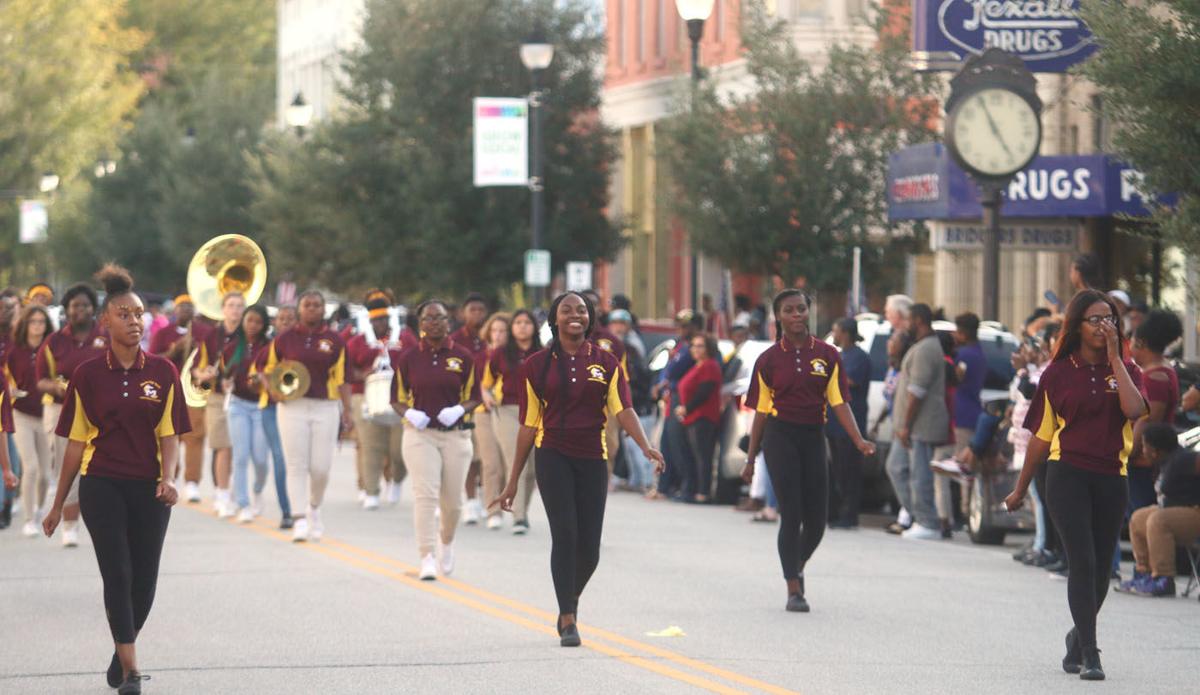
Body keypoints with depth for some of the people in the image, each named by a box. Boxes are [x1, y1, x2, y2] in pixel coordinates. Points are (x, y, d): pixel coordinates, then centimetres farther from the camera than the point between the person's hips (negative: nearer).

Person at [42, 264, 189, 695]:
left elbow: (169, 435, 1)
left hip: (148, 489, 2)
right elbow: (76, 443, 6)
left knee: (144, 580, 6)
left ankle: (122, 654, 30)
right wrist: (58, 505, 9)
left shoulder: (163, 372, 2)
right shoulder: (87, 376, 0)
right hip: (102, 486, -1)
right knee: (117, 575, -10)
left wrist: (168, 480, -18)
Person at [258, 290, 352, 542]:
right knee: (296, 466, -5)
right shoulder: (285, 339, 5)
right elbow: (267, 370, 13)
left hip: (326, 408, 0)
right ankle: (299, 520, -3)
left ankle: (314, 509, 26)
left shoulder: (335, 340, 6)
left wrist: (347, 412, 0)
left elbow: (341, 378, 5)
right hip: (293, 407, 0)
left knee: (321, 467, -1)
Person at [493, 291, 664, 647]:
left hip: (592, 458, 2)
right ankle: (567, 621, -8)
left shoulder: (606, 363, 6)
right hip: (553, 455, -1)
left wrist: (645, 447, -25)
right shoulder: (537, 365, 4)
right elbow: (529, 425, 7)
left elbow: (623, 408, -6)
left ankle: (570, 603, 31)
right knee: (564, 533, -16)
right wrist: (513, 481, 7)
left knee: (589, 549, 1)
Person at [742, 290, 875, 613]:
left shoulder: (827, 355, 4)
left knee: (817, 518, 4)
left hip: (813, 437, 2)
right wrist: (750, 460, 7)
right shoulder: (768, 360, 1)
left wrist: (858, 440, -13)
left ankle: (798, 567, 34)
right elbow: (761, 412, 6)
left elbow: (839, 403, 1)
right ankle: (793, 589, -1)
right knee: (791, 514, -7)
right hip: (780, 437, -2)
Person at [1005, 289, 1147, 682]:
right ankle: (1089, 655, -13)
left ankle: (1078, 639, 34)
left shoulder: (1126, 370, 7)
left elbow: (1134, 410, -16)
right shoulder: (1059, 373, 3)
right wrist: (1020, 489, 13)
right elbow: (1041, 435, 9)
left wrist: (1114, 358, -11)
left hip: (1111, 479, 3)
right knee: (1083, 562, -13)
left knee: (1101, 569, 10)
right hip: (1067, 474, -2)